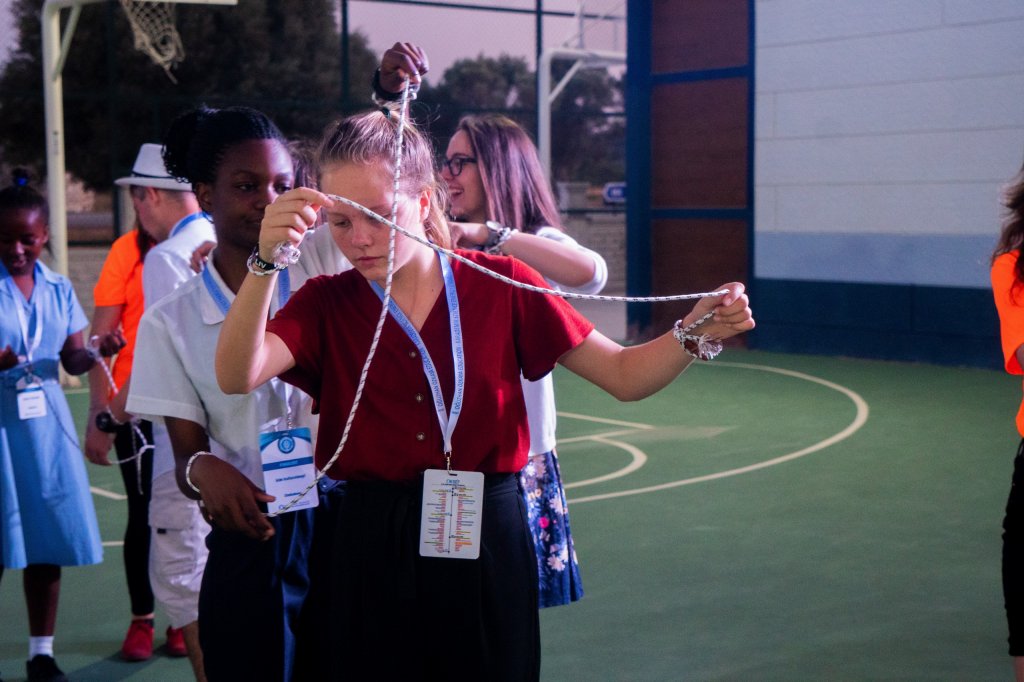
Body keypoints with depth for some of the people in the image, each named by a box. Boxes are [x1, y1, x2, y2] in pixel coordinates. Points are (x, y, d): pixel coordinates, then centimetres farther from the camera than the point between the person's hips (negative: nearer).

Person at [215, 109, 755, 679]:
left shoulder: (500, 285, -1)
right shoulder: (326, 303, 0)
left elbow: (624, 375, 0)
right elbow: (238, 375, -19)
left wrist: (696, 332, -18)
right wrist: (268, 261, -32)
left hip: (485, 546, 0)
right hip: (365, 552, 0)